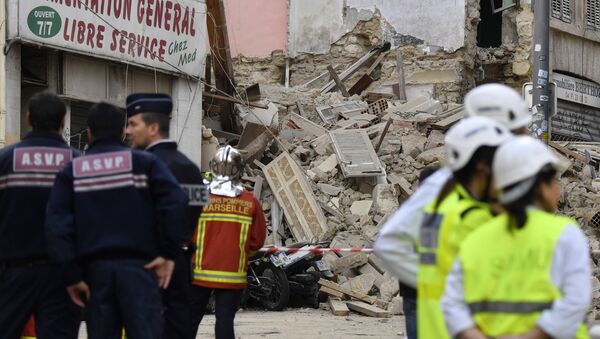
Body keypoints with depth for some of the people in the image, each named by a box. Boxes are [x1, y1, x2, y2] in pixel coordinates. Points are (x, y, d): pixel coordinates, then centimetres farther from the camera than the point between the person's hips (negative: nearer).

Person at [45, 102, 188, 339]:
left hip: (95, 268, 2)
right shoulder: (144, 162, 3)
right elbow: (175, 201, -10)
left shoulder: (71, 171, 8)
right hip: (138, 265, -2)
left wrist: (72, 275, 0)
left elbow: (57, 225, -2)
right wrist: (168, 254, -5)